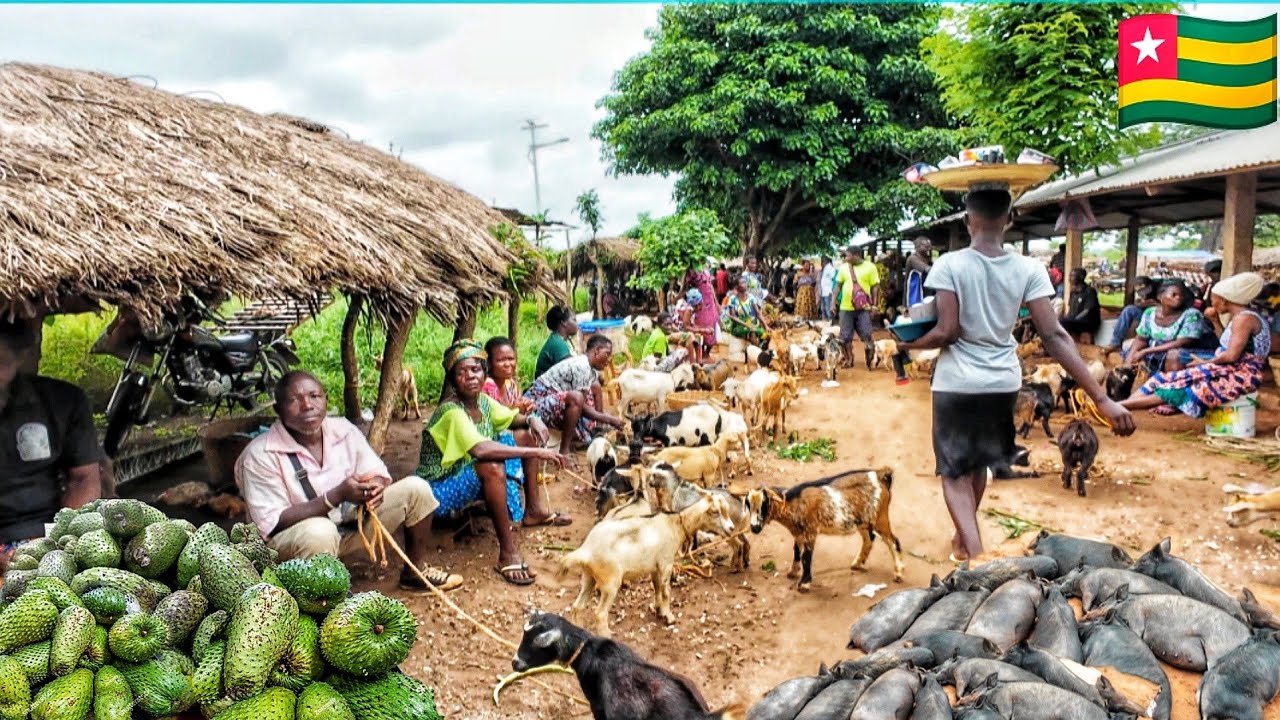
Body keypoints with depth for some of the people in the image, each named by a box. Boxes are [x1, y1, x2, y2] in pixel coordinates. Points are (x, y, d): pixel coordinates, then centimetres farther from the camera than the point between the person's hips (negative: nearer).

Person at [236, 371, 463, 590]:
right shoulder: (260, 454, -20)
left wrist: (375, 488, -24)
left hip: (350, 522, 6)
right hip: (291, 536, -6)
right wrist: (336, 496, -31)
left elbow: (379, 474, 3)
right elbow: (272, 522, -23)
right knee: (319, 531, -42)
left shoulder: (344, 430, -5)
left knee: (416, 488, -4)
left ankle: (416, 571, 13)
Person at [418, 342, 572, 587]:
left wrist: (532, 419, -9)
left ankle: (533, 510, 13)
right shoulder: (451, 411, -27)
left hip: (474, 478, 9)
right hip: (441, 488, -9)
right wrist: (536, 453, -42)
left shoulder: (482, 400, -2)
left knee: (527, 435, 6)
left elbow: (512, 417, 15)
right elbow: (480, 449, -44)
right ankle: (508, 552, -32)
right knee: (493, 466, -38)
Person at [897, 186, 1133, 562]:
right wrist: (1101, 398, -11)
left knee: (954, 470, 8)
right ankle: (964, 537, 43)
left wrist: (909, 344, 4)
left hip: (957, 383, -4)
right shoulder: (1029, 269, -7)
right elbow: (1054, 337, -12)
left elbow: (947, 332, -17)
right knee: (977, 463, 25)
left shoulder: (950, 264, -14)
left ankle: (975, 554, -9)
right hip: (1002, 383, 4)